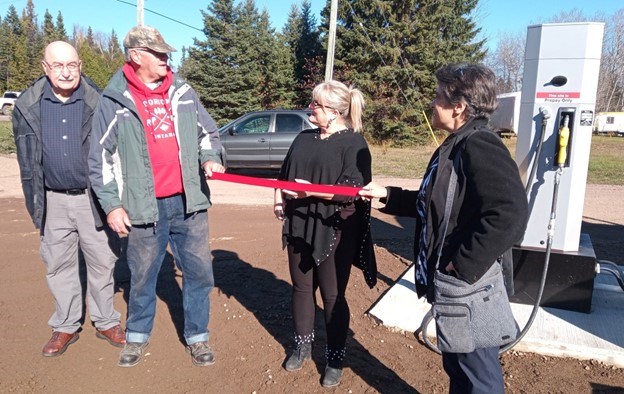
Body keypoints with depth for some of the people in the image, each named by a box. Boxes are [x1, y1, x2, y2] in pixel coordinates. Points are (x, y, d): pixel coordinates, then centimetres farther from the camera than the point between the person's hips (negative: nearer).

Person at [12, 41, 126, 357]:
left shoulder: (97, 103, -5)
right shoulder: (27, 106, 1)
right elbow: (27, 159, 8)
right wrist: (34, 201, 7)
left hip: (92, 198, -2)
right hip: (53, 200, 2)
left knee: (101, 261, 8)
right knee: (58, 264, 11)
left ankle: (106, 322, 25)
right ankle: (65, 326, 27)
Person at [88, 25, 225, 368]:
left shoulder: (182, 92, 7)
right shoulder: (114, 101, -1)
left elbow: (207, 131, 16)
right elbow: (100, 158, 1)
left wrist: (209, 158, -5)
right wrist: (112, 205, -3)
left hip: (188, 202, 3)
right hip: (145, 207, -2)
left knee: (199, 272, 9)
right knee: (142, 277, 13)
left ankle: (197, 336, 27)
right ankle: (137, 336, 36)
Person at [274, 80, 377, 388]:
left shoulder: (353, 143, -11)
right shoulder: (304, 138, 10)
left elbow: (353, 190, -20)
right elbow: (285, 174, 18)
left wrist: (312, 190, -25)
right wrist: (279, 198, 0)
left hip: (334, 233, -6)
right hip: (299, 227, 6)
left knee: (333, 296, 7)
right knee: (301, 288, 17)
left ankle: (335, 359, 26)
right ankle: (302, 347, 37)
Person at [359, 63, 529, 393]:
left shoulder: (480, 147, -22)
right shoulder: (453, 147, 9)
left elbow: (509, 216, -34)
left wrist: (462, 267, -28)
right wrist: (387, 196, 14)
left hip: (470, 290, -10)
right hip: (451, 287, 10)